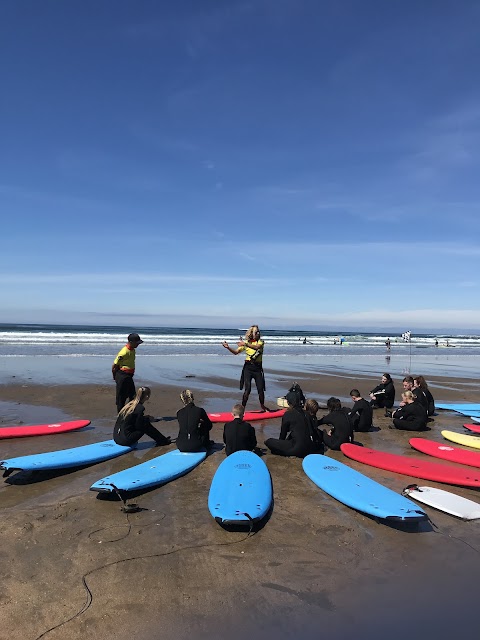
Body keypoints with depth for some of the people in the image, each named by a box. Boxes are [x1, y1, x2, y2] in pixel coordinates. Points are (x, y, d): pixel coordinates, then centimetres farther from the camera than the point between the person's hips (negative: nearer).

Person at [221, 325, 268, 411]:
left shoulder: (261, 342, 3)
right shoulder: (245, 342, 7)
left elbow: (256, 347, -21)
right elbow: (236, 352, 1)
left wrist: (246, 344, -33)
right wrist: (228, 347, -16)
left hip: (257, 368, 1)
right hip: (248, 367, -1)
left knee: (260, 389, 2)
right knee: (247, 389, -12)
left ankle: (262, 406, 25)